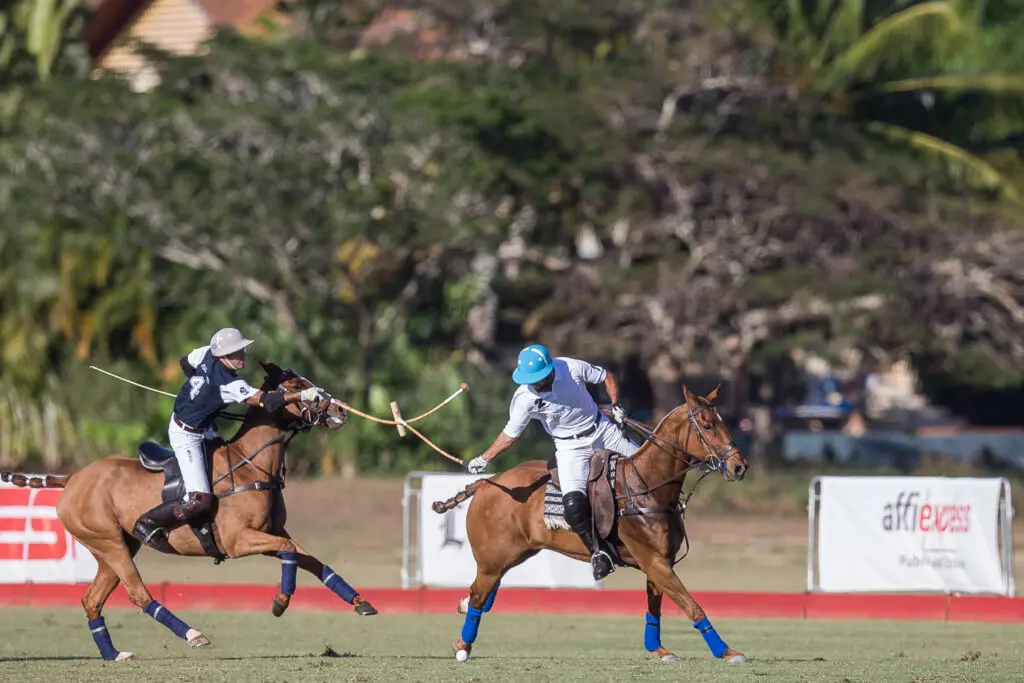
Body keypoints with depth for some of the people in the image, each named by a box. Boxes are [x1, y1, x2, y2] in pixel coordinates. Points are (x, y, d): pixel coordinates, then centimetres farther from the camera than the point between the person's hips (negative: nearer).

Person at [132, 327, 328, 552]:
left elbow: (186, 363, 10)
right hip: (186, 435, -10)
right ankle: (147, 525, 1)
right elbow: (265, 400, -36)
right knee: (199, 500, -13)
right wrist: (303, 395, -37)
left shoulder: (206, 353, -11)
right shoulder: (229, 385, -33)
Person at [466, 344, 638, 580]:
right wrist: (483, 460, -12)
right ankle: (597, 552, -5)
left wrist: (616, 406, -10)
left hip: (602, 429, 2)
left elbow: (606, 377, -1)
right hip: (571, 447, -2)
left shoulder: (572, 368, -20)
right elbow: (510, 434, -8)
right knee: (574, 505, -22)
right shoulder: (525, 398, -21)